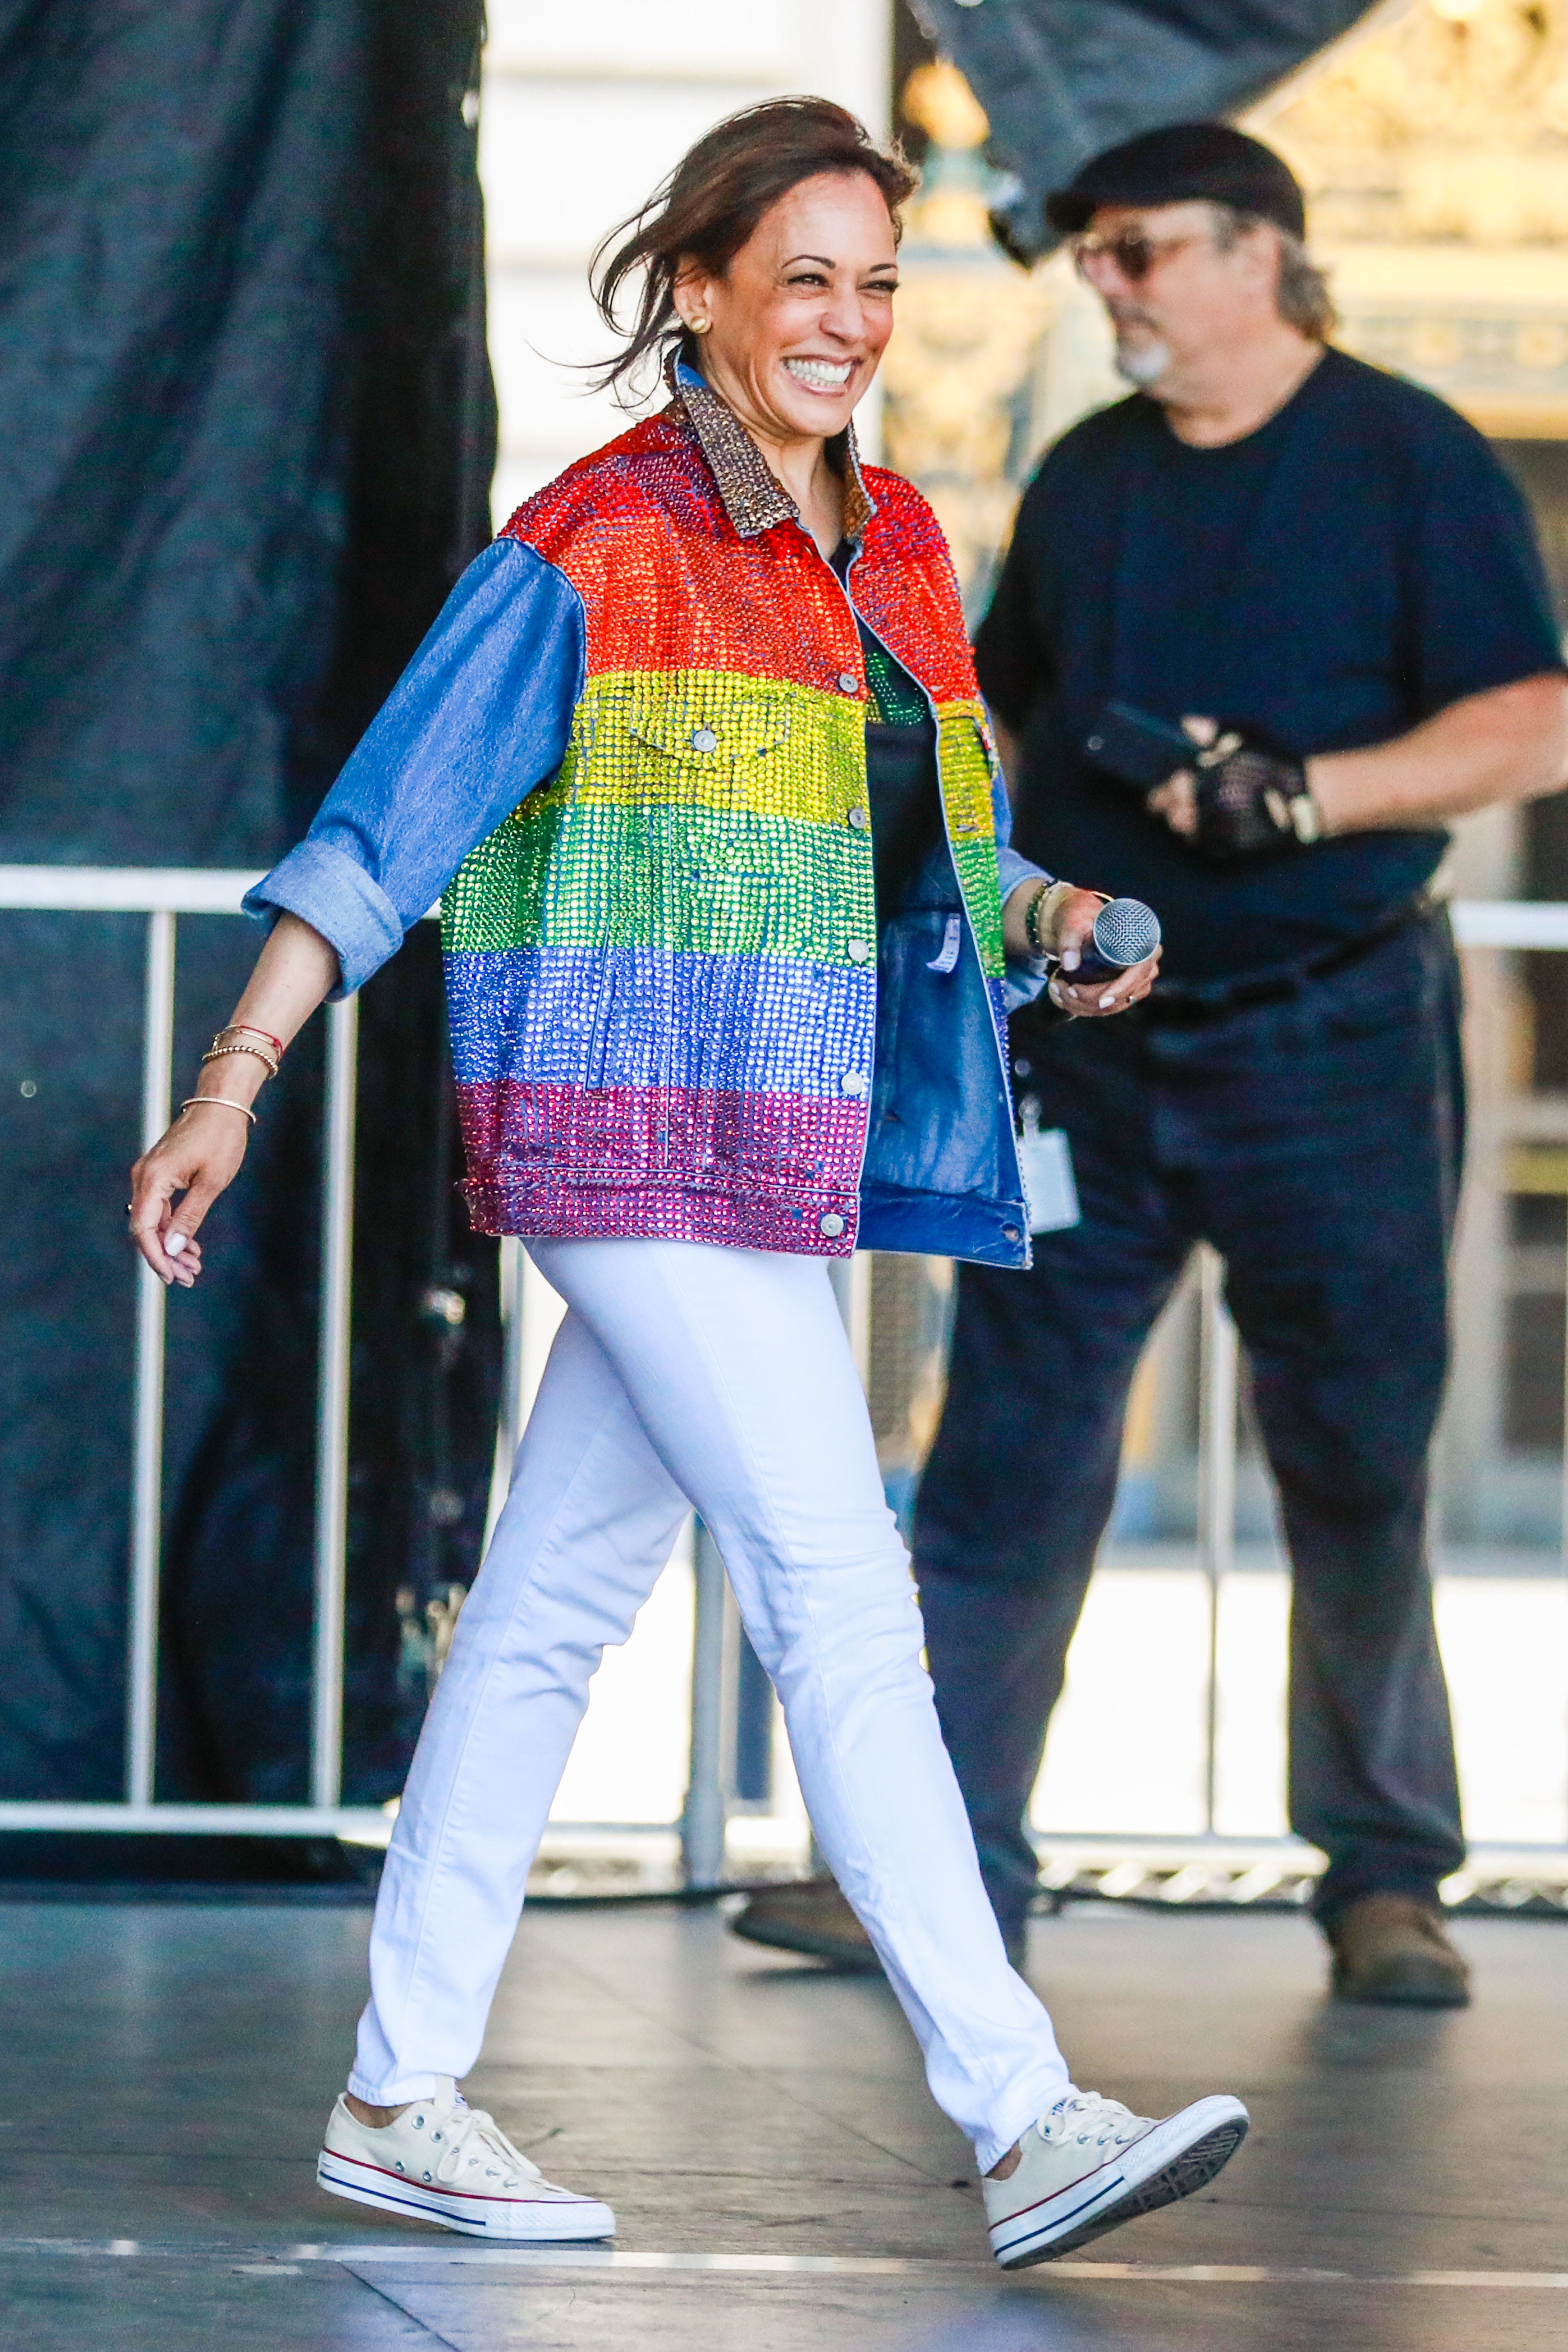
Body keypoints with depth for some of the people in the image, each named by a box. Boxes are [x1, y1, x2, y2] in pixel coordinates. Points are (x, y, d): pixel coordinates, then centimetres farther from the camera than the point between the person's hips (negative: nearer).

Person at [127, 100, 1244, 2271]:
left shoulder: (896, 546, 14)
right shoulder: (597, 545, -9)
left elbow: (934, 852, 20)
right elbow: (388, 826, -10)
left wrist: (1052, 926, -1)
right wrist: (230, 1088, -15)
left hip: (785, 1150, 8)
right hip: (642, 1122, -8)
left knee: (557, 1604, 11)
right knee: (843, 1602, -11)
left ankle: (402, 2100, 17)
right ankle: (1024, 2127, -13)